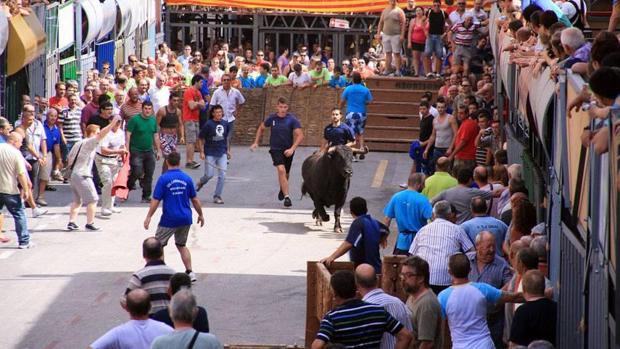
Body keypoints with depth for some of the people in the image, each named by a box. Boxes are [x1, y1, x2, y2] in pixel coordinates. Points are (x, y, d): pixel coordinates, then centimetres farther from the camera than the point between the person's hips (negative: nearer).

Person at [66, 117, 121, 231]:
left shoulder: (79, 144, 14)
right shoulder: (89, 142, -11)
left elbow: (69, 158, 19)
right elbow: (102, 135, -24)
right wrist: (112, 123, -28)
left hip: (74, 174, 9)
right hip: (83, 176, -9)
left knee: (77, 200, 17)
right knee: (92, 200, -1)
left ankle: (71, 223, 14)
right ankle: (90, 223, 1)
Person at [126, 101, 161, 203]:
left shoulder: (153, 120, 8)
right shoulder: (135, 119, -9)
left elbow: (156, 136, 17)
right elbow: (128, 134, -11)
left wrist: (158, 150, 15)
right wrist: (127, 150, -17)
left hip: (149, 151, 5)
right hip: (136, 151, -5)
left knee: (149, 175, 3)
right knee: (137, 172, -14)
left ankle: (146, 196, 11)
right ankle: (127, 188, 11)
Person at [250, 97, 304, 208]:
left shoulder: (292, 119, -11)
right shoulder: (272, 118, -4)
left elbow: (300, 135, -17)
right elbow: (261, 128, 15)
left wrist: (292, 149, -28)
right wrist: (256, 142, 9)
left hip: (288, 150, 1)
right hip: (275, 149, -1)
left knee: (285, 174, 16)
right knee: (281, 170, -22)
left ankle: (282, 189, 49)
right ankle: (286, 197, -25)